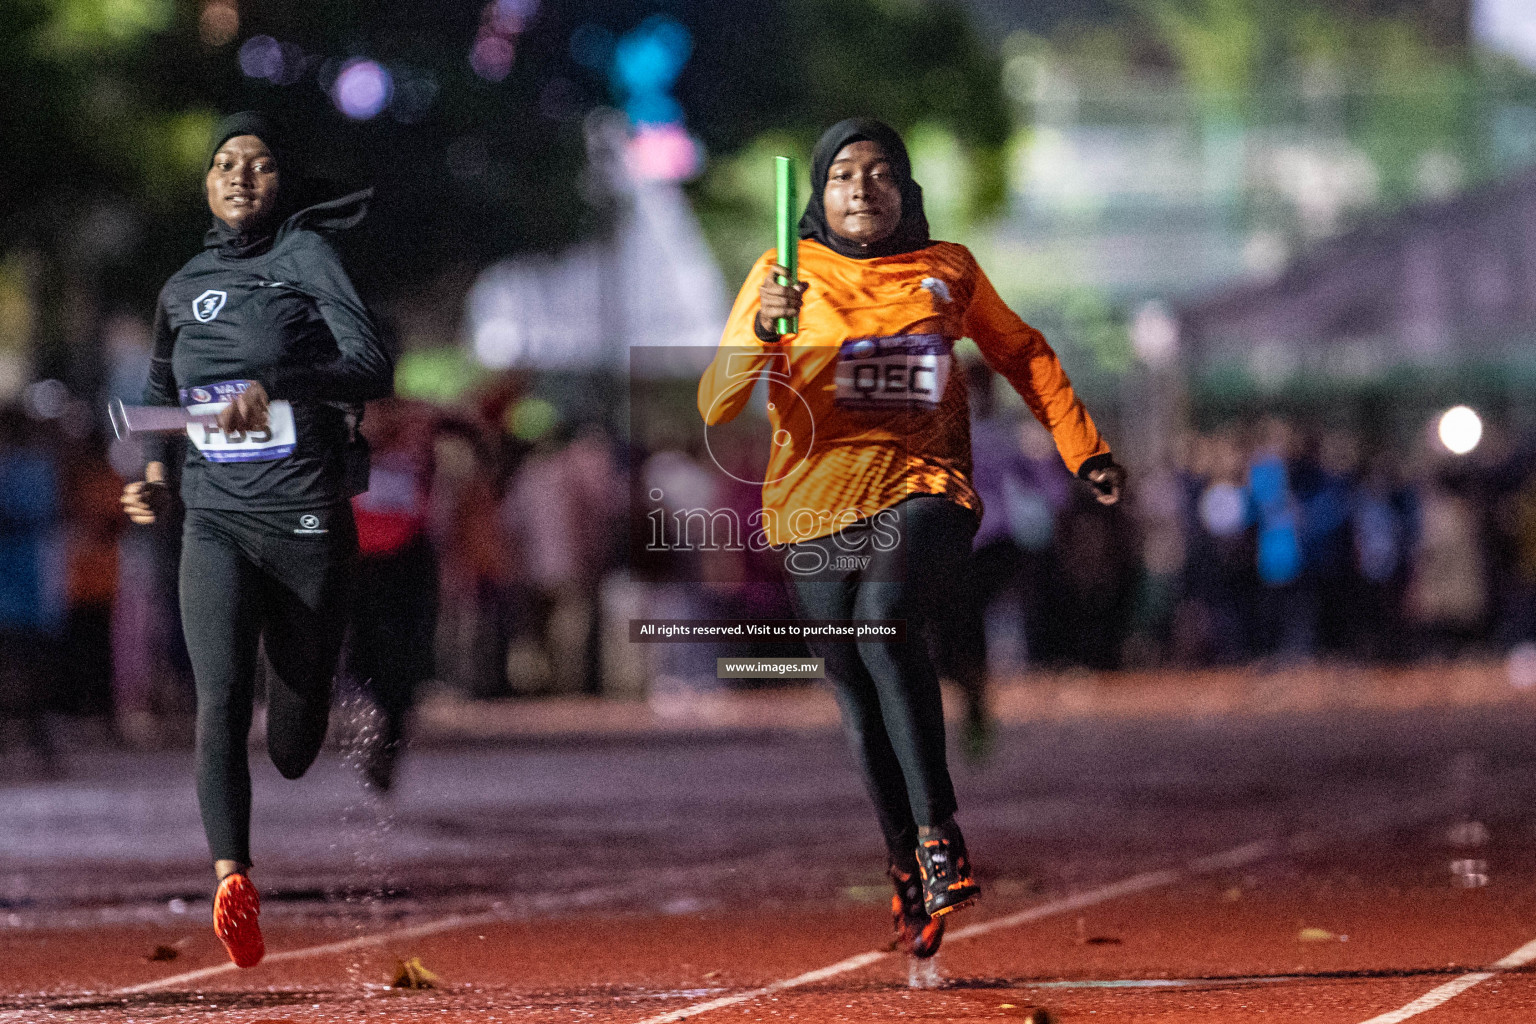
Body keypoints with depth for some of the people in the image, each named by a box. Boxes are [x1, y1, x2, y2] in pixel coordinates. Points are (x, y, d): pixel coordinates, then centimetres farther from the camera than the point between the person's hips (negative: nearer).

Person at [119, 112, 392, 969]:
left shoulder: (307, 255, -4)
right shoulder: (183, 288, 11)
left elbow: (372, 367, -18)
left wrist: (275, 386, -32)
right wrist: (157, 472, 13)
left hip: (308, 522, -3)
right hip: (217, 522, 3)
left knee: (294, 747, 7)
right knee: (221, 699, -23)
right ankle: (233, 878, -37)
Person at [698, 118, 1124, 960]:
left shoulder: (948, 271, 7)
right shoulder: (785, 274, 1)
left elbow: (1023, 355, 24)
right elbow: (715, 407, -7)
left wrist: (1084, 450, 19)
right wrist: (763, 331, -25)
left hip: (925, 489, -1)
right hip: (817, 506, 1)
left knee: (884, 616, -29)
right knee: (857, 690, 1)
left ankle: (938, 831, -27)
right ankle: (908, 868, 18)